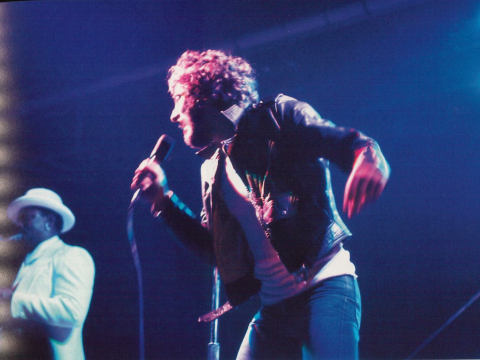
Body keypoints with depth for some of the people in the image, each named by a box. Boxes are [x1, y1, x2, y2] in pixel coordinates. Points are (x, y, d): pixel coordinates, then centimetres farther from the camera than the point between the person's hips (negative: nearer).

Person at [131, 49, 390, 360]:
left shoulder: (278, 116, 2)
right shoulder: (213, 169, 20)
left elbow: (347, 143, -10)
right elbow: (214, 250, 24)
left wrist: (368, 157, -35)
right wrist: (163, 199, 17)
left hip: (324, 284, -7)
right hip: (273, 307, 7)